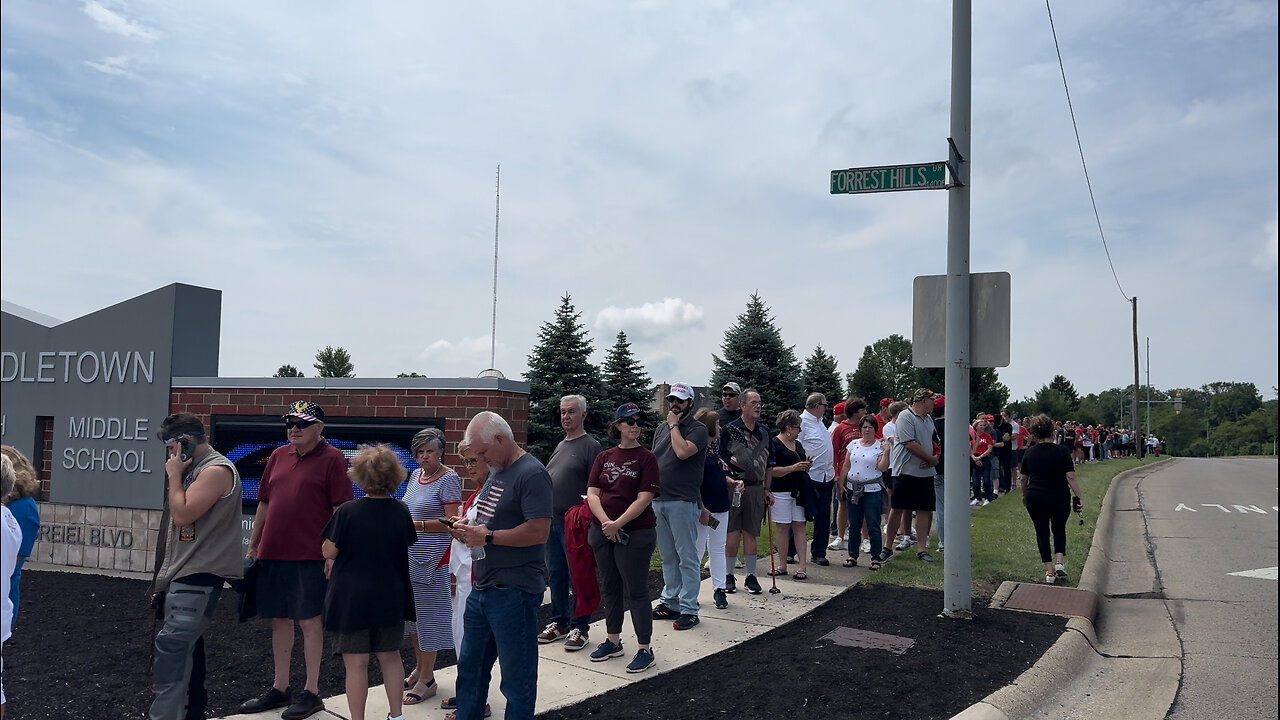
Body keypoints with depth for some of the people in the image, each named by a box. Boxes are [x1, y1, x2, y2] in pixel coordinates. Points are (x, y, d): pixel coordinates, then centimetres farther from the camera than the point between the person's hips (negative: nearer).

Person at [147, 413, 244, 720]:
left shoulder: (216, 470, -14)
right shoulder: (194, 469, 17)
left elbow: (182, 515, -21)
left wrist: (174, 475, -8)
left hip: (198, 578, -10)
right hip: (182, 575, 10)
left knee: (171, 647, -17)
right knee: (185, 648, 15)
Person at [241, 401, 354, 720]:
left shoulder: (332, 458, -6)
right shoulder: (278, 456, 13)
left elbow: (341, 509, -10)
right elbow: (264, 503, 18)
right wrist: (252, 546, 16)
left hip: (310, 556, -6)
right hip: (272, 553, 6)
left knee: (308, 620, 0)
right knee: (279, 620, 13)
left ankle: (311, 693, 11)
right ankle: (279, 689, 26)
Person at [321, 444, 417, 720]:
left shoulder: (347, 511, -16)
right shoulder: (401, 511, -5)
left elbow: (329, 552, -9)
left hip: (352, 598, -4)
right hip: (390, 598, 4)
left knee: (355, 663, 5)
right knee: (390, 656, 18)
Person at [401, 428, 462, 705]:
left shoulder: (448, 479, -12)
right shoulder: (416, 475, 12)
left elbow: (451, 522, -17)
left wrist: (418, 524, -23)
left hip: (432, 557, -8)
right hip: (409, 555, 8)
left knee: (428, 614, -2)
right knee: (410, 612, 14)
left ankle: (427, 680, 8)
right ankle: (419, 668, 29)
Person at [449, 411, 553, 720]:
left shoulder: (532, 474, -16)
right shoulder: (496, 472, 14)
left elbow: (538, 531, -24)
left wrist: (487, 536, -17)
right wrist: (467, 528, 4)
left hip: (514, 591, -9)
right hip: (483, 588, 10)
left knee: (517, 679, 4)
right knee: (470, 668, 19)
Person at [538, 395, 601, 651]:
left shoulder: (591, 445, -7)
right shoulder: (560, 445, 17)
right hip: (551, 521, 8)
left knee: (577, 576, 0)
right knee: (555, 573, 14)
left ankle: (579, 627, 10)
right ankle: (559, 622, 26)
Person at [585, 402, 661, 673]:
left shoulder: (646, 458, -5)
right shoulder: (603, 457, 8)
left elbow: (644, 499, -13)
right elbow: (592, 493, 1)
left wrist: (618, 524, -19)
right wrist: (605, 522, -15)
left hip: (635, 533, -5)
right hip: (602, 532, 5)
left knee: (636, 590, -1)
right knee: (609, 587, 15)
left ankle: (645, 649, 9)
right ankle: (613, 641, 30)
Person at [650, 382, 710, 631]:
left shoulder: (697, 429, -6)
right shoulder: (661, 429, 16)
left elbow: (683, 451, -24)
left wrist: (674, 425, -10)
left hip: (683, 501, -7)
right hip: (658, 500, 7)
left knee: (687, 558, -1)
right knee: (668, 557, 15)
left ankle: (689, 609, 5)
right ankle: (670, 603, 25)